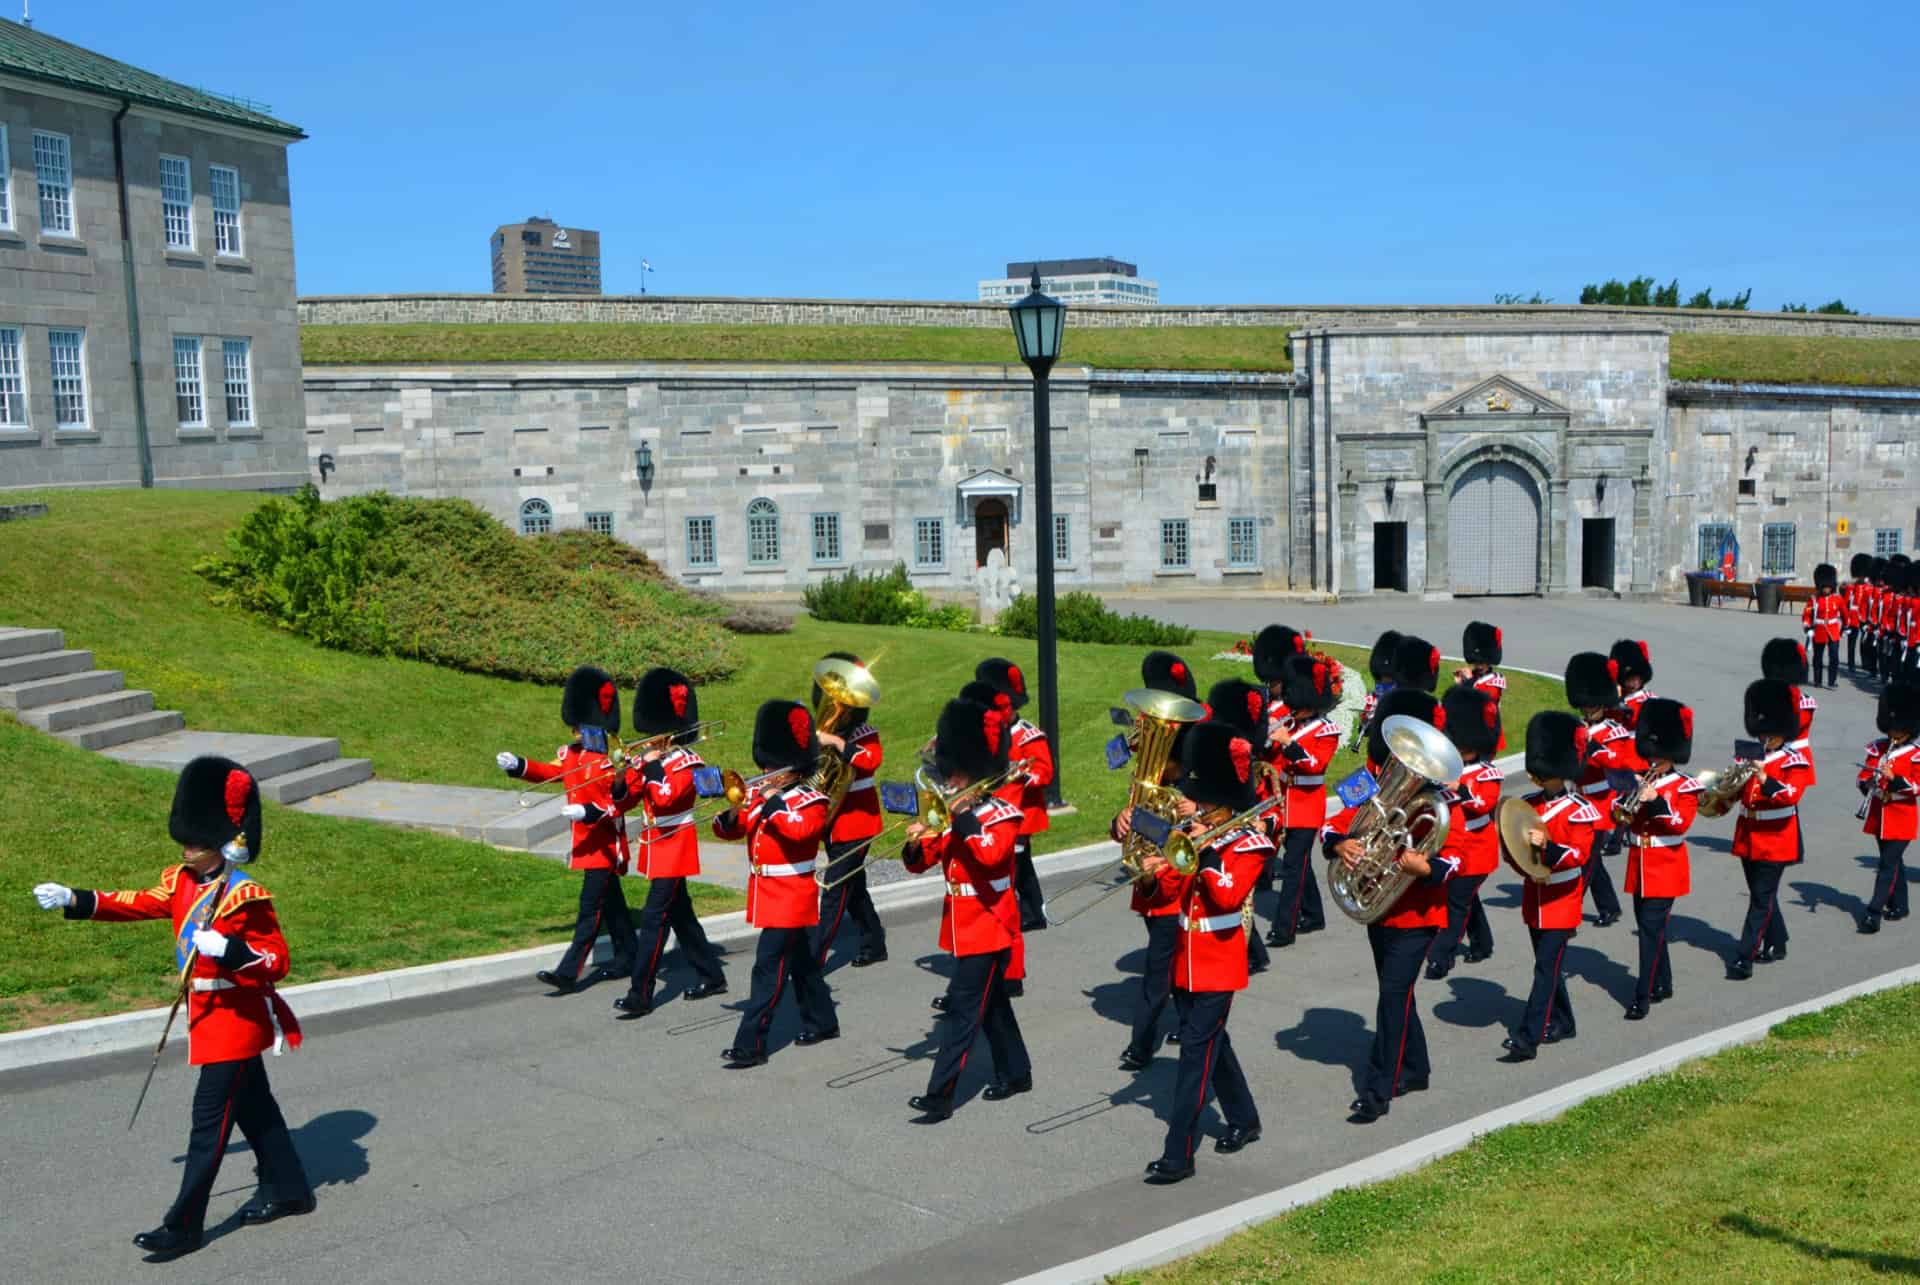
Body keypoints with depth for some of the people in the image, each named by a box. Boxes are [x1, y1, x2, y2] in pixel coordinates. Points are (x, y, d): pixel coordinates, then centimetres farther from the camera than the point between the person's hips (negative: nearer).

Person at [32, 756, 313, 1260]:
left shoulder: (246, 896, -21)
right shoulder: (182, 880, 2)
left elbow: (277, 962, -21)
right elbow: (135, 904, 10)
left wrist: (228, 948, -37)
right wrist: (73, 900, -1)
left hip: (236, 1019, -8)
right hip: (209, 1014, 8)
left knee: (209, 1119, -2)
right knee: (252, 1105, 18)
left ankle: (184, 1227, 6)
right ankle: (288, 1189, 32)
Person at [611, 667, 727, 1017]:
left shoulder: (687, 762, -13)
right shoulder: (651, 759, 10)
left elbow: (665, 797, -30)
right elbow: (623, 802, 7)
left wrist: (651, 765, -21)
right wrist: (622, 777, -12)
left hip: (674, 849, -9)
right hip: (658, 849, 9)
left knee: (654, 918, -11)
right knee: (680, 913, 16)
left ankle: (640, 995, -9)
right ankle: (712, 976, 28)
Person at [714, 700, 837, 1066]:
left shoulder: (811, 801, -12)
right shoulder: (759, 795, 9)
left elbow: (800, 830, -33)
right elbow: (727, 830, 7)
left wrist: (772, 802, -27)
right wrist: (732, 814, -14)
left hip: (790, 898, -8)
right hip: (767, 895, 8)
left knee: (769, 968, -10)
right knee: (800, 962, 20)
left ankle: (750, 1045, -10)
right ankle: (822, 1023, 34)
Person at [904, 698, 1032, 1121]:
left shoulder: (1002, 815, -13)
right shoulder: (953, 816, 8)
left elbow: (992, 853, -34)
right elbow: (923, 863, 8)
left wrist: (964, 818, -30)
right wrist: (917, 844, -13)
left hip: (988, 929, -8)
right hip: (964, 928, 8)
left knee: (963, 1007, -10)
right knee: (991, 1003, 19)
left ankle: (940, 1094, -10)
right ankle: (1016, 1073, 34)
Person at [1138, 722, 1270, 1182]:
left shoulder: (1249, 843, -11)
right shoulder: (1196, 834, 8)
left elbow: (1229, 896, -25)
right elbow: (1176, 894, 7)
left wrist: (1207, 851, -23)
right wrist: (1162, 872, -13)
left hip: (1218, 963, -7)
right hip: (1187, 959, 7)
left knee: (1197, 1050, -9)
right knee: (1211, 1043, 19)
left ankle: (1178, 1155, -8)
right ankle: (1244, 1120, 39)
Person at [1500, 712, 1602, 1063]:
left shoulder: (1579, 811, -11)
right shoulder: (1530, 805, 6)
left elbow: (1579, 854, -19)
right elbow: (1510, 847, 11)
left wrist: (1547, 846, -35)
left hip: (1561, 903, -6)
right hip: (1534, 900, 6)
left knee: (1546, 968, -9)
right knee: (1549, 965, 16)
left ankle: (1527, 1038, -13)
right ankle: (1562, 1023, 32)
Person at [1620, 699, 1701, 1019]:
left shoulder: (1685, 787, -5)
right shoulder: (1641, 782, 10)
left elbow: (1681, 823, -18)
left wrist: (1656, 801, -27)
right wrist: (1629, 797, -14)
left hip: (1665, 870, -6)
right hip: (1640, 867, 6)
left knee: (1652, 927, -10)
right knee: (1650, 926, 13)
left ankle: (1643, 997, -9)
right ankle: (1662, 984, 28)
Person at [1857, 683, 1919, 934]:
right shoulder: (1877, 748, 5)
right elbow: (1863, 777, 6)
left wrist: (1894, 778, -27)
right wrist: (1869, 784, -15)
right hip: (1879, 815, 5)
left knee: (1888, 864, -8)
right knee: (1893, 861, 18)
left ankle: (1874, 912, -11)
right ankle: (1899, 906, 31)